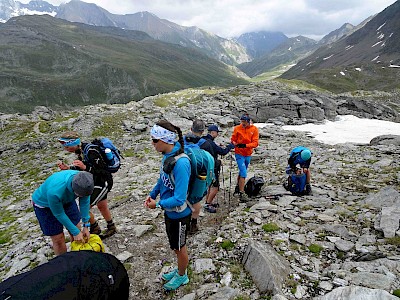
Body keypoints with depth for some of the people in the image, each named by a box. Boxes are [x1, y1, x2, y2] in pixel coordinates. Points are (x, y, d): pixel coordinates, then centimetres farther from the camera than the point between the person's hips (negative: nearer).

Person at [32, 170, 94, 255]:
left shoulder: (84, 181, -31)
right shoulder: (54, 192, -43)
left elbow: (85, 202, -15)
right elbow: (59, 214, -25)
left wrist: (86, 226, -14)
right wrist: (75, 232, -18)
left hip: (66, 201, 4)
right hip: (45, 205, -4)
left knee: (77, 231, 8)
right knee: (58, 239, 0)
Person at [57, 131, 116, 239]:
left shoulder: (91, 151, -29)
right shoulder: (80, 150, -1)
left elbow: (103, 171, -29)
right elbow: (80, 169, 11)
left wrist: (85, 167, -37)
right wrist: (67, 168, -4)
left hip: (103, 183, -10)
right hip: (95, 182, 10)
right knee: (102, 206, 23)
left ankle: (95, 229, 18)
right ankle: (111, 228, 43)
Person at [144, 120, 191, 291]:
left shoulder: (180, 163, -34)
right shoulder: (166, 155, -8)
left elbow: (179, 199, -31)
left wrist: (158, 205, -19)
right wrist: (152, 194, 2)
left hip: (179, 214, -8)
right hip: (169, 211, 8)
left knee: (179, 247, 18)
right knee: (175, 246, 28)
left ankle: (182, 276, 44)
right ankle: (180, 270, 52)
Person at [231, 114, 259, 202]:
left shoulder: (254, 129, -5)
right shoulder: (237, 128, -7)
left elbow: (255, 143, -11)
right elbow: (233, 140, 2)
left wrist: (245, 145, -26)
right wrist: (234, 143, -22)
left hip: (248, 154, 3)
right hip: (239, 154, -3)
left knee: (242, 172, 20)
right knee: (243, 173, -13)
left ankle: (238, 187, 43)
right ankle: (241, 193, -8)